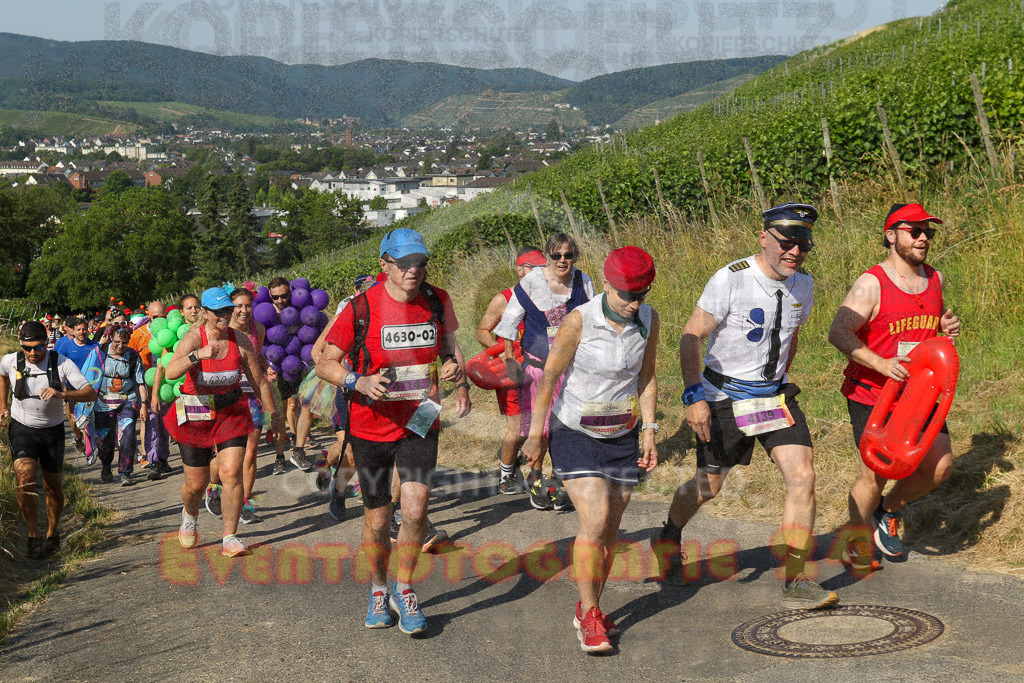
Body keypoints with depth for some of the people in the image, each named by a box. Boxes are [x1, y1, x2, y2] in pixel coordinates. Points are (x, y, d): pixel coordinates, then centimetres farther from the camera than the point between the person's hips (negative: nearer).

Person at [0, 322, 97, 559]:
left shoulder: (62, 363, -17)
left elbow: (91, 393, -24)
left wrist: (63, 394, -40)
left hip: (52, 430, 0)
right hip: (22, 428, 0)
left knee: (53, 484, 10)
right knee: (25, 477, -23)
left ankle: (52, 535, 33)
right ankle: (34, 537, -13)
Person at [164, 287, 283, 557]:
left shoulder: (240, 341, -6)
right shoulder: (193, 338, -15)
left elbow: (259, 379, 6)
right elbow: (170, 372, -33)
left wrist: (273, 411, 13)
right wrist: (198, 354, -48)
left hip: (231, 412, 2)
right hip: (195, 415, -1)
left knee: (231, 473, -14)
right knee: (196, 483, 7)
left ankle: (229, 538, -4)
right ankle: (190, 515, 44)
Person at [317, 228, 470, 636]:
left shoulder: (437, 302, -2)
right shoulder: (361, 308, -13)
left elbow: (449, 343, 18)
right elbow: (326, 364, -8)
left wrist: (460, 378, 0)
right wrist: (360, 382, -26)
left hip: (420, 425, 2)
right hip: (371, 429, -2)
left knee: (415, 510, -14)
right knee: (377, 521, 8)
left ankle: (404, 589, 10)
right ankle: (378, 589, 34)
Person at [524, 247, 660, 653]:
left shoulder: (648, 320, -6)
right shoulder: (579, 321, -20)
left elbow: (646, 376, 7)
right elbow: (549, 378, -12)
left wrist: (649, 431, 3)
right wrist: (536, 436, -8)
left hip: (622, 437, 5)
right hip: (575, 434, -4)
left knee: (610, 529, 7)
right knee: (593, 521, -15)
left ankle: (588, 610, 24)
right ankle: (590, 617, -4)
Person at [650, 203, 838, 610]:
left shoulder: (802, 285, 0)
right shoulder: (731, 279, -18)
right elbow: (690, 339, -16)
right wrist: (695, 397, -22)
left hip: (775, 395, 4)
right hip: (725, 398, -4)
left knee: (802, 476, -12)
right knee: (708, 487, 9)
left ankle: (795, 583, -4)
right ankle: (669, 538, 41)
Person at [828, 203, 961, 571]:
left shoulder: (936, 279, 6)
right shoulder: (872, 283, -15)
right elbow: (838, 333, -22)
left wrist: (946, 327, 0)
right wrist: (881, 364, -34)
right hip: (871, 393, -6)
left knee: (940, 465, -1)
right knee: (876, 472, -6)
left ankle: (888, 511, 25)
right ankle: (857, 537, 21)